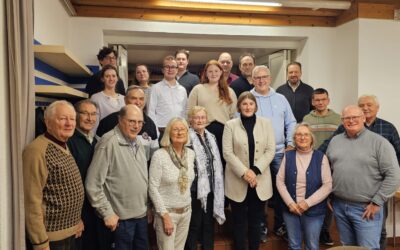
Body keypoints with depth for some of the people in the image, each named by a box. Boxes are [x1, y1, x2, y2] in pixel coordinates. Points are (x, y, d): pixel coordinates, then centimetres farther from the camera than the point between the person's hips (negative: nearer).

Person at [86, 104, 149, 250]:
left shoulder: (137, 143, 7)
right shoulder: (109, 143, -18)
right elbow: (93, 185, -18)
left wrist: (148, 207, 13)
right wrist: (107, 213, -15)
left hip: (142, 214, 7)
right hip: (122, 217, -7)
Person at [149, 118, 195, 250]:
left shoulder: (191, 153, 1)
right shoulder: (159, 155, -16)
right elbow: (153, 188, -15)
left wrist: (187, 206, 14)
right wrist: (165, 215, -15)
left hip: (186, 211, 5)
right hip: (167, 212, -5)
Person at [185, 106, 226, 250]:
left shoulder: (211, 137, 10)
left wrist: (218, 186, 13)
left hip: (211, 188, 6)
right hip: (195, 189, -6)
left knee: (209, 224, 17)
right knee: (194, 226, 7)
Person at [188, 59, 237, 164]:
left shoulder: (229, 91, 13)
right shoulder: (197, 89, 6)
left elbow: (233, 114, 13)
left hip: (224, 130, 2)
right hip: (204, 130, -2)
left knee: (223, 160, 7)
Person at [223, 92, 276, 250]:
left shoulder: (266, 123, 5)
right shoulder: (230, 125, 0)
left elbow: (270, 150, -2)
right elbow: (227, 153, -6)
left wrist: (255, 170, -13)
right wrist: (244, 172, -16)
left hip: (260, 180, 2)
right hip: (238, 181, -1)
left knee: (256, 221, 12)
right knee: (239, 221, 8)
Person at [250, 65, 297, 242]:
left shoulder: (280, 99, 9)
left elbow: (291, 123, 10)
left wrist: (291, 144, 0)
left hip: (279, 152, 3)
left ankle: (280, 225, 26)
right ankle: (261, 226, 23)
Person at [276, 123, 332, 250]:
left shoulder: (321, 157, -5)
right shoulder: (288, 156, 2)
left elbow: (328, 185, -9)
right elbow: (280, 181, 0)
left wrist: (308, 203, -15)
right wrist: (290, 203, -10)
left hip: (313, 210, -2)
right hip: (291, 209, 2)